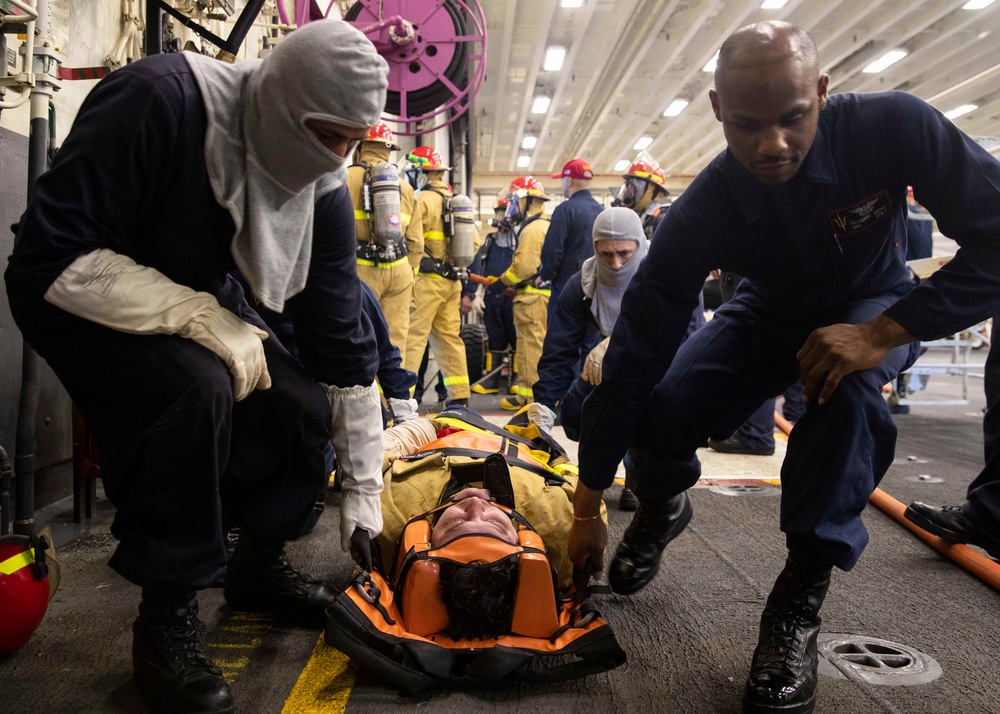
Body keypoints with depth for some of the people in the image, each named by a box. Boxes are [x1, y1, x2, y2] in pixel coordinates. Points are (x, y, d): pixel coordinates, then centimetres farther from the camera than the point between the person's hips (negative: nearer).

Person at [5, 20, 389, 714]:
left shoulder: (323, 186, -15)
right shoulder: (159, 100, -31)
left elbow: (342, 335, -12)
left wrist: (363, 489, -10)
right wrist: (203, 320, -35)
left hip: (199, 298, 6)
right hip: (80, 296, -5)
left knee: (303, 407, -12)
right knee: (195, 385, -33)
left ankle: (259, 565, 15)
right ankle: (167, 617, -14)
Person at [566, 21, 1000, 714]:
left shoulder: (892, 127, -29)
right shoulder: (703, 213, -28)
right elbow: (634, 357, -28)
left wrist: (886, 333, -37)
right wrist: (587, 509, -25)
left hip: (874, 310, -1)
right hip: (771, 313, 1)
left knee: (847, 389, -36)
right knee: (660, 409, -23)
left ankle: (801, 595, -18)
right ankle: (665, 503, 15)